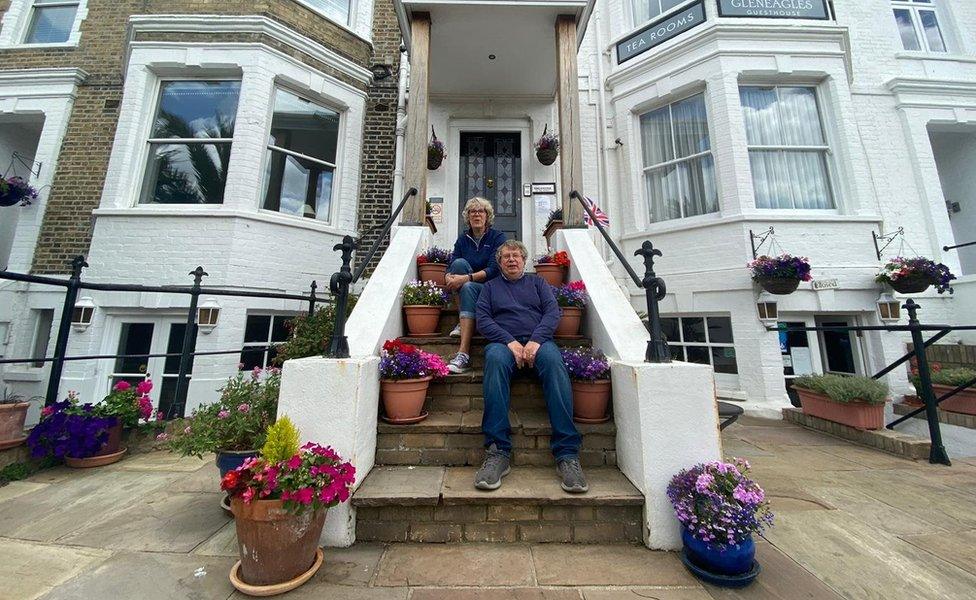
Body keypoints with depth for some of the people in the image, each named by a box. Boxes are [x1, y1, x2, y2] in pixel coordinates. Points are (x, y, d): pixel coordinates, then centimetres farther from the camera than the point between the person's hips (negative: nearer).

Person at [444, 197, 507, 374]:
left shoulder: (498, 237, -1)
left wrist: (466, 278, -28)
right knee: (459, 263, -25)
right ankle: (463, 322, -24)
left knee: (468, 288, -35)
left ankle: (464, 354, -41)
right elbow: (451, 268, 0)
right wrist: (449, 278, -25)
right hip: (468, 288, 3)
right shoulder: (463, 239, 10)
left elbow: (494, 270, -15)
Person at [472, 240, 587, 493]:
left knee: (553, 360, -34)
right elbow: (482, 319, 7)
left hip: (538, 341, 1)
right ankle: (498, 453, -35)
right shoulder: (491, 286, 24)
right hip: (504, 341, 0)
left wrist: (536, 340, -11)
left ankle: (567, 454, -33)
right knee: (495, 359, -36)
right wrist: (509, 341, -10)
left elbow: (552, 312, 9)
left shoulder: (537, 282, 25)